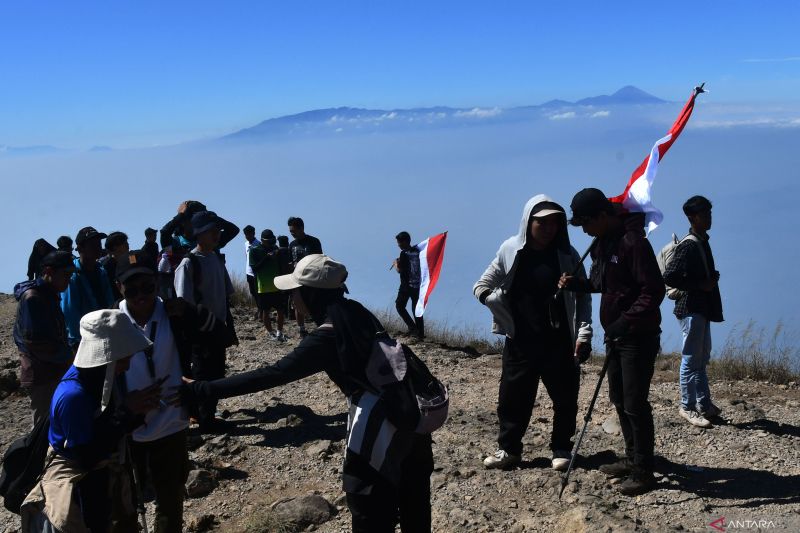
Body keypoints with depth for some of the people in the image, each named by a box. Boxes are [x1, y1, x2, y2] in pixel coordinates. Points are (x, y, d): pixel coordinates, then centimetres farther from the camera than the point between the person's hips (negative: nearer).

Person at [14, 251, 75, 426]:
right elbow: (35, 341, -23)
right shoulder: (32, 298, -18)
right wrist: (67, 358, -14)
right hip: (42, 376, -9)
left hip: (54, 372, 9)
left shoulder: (49, 295, 13)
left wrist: (66, 354, 3)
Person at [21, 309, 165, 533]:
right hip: (77, 481, -8)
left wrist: (139, 408, -19)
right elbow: (87, 457, -29)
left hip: (105, 471, 8)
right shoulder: (72, 396, -32)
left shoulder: (105, 375, -9)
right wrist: (128, 412, -29)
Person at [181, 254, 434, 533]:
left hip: (379, 422, -8)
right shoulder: (356, 311, 3)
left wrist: (197, 390, -25)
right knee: (412, 502, 24)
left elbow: (273, 375, -26)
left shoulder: (326, 337, -20)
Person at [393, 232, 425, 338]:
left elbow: (399, 270, -14)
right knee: (416, 309, 12)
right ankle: (420, 333, 10)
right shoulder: (418, 251, 7)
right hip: (418, 285, 6)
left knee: (399, 306, 8)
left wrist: (396, 263, 7)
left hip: (406, 285, -6)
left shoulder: (404, 253, -12)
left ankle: (412, 327, -8)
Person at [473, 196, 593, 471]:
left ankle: (561, 449, 24)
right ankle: (508, 449, 21)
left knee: (565, 398, 6)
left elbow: (583, 296, 0)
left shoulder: (567, 255, -3)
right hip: (520, 342, 1)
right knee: (512, 396, 5)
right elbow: (482, 286, 7)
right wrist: (491, 297, -15)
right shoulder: (511, 250, 0)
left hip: (559, 343, -1)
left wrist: (584, 333, -10)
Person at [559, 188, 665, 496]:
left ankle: (643, 472, 5)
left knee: (634, 404, -5)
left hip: (638, 337, -10)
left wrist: (626, 321, -29)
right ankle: (632, 459, 30)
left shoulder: (632, 241, -20)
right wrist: (576, 284, 2)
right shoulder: (602, 243, 9)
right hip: (615, 334, 10)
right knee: (619, 399, 16)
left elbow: (654, 291, -24)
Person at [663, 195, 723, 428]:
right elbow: (669, 277, -23)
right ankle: (687, 407, 8)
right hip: (691, 308, -10)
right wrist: (701, 285, -19)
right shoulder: (688, 246, -17)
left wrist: (712, 277, 5)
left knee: (702, 358, 16)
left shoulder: (702, 242, 13)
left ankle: (704, 404, 25)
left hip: (702, 308, 10)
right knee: (691, 360, -2)